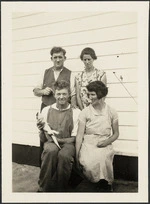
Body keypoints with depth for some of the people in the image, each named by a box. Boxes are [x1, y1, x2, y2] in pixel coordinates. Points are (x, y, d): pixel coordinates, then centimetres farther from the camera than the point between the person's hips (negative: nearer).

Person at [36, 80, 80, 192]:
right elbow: (43, 139, 8)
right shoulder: (46, 110, 5)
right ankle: (44, 189, -18)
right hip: (50, 143, 1)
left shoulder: (76, 112, -1)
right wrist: (41, 130, -14)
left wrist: (59, 139, -15)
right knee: (51, 150, -35)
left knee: (64, 155, -36)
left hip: (67, 144, -1)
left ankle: (61, 189, -12)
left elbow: (75, 138, 1)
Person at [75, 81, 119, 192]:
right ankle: (104, 183, 1)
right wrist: (77, 155, -11)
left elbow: (116, 134, 12)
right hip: (88, 144, 0)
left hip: (104, 145, 0)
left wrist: (107, 141, -9)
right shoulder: (85, 112, 1)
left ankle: (106, 183, -3)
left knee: (101, 158, -34)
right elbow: (79, 135, -4)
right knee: (88, 163, -31)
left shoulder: (111, 112, 3)